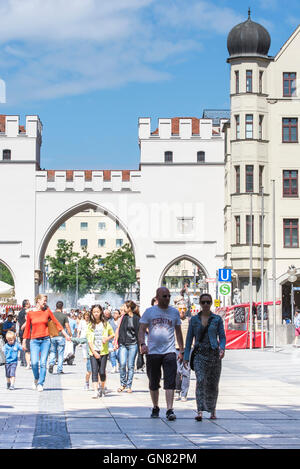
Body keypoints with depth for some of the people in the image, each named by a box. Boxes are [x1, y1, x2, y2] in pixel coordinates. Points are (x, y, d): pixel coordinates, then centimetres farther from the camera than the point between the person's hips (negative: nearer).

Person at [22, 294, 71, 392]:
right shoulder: (30, 313, 4)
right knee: (34, 362, -13)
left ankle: (40, 383, 4)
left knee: (43, 363, -6)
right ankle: (36, 379, 15)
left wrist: (65, 334, 5)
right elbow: (27, 328, 9)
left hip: (45, 340, 1)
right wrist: (24, 342, 9)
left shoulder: (47, 311, 5)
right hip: (34, 340, -1)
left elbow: (56, 322, 8)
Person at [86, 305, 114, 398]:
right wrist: (94, 352, -9)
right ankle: (95, 391, -13)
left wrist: (107, 338, -6)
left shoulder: (105, 324, 6)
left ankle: (102, 388, 22)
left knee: (102, 371, -3)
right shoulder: (90, 325, 5)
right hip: (93, 352, 0)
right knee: (94, 371, -9)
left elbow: (112, 334, 16)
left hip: (103, 351, 0)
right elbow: (89, 340, 1)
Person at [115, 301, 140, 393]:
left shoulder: (137, 318, 1)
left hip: (133, 344, -2)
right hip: (123, 344, 2)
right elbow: (118, 329, 11)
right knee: (122, 364, -10)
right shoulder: (124, 317, 7)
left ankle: (129, 386, 9)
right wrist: (116, 342, 6)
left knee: (130, 365, 1)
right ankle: (123, 384, 6)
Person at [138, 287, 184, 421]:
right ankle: (155, 408, 25)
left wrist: (181, 350, 13)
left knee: (170, 382, -11)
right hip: (152, 352, 0)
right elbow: (142, 330, 2)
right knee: (154, 383, 9)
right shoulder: (149, 312, 5)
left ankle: (169, 410, -14)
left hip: (169, 352, 0)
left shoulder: (174, 312, 10)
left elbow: (178, 332, 17)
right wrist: (142, 344, -16)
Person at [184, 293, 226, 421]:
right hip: (200, 354, -1)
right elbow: (189, 338, 9)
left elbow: (222, 337, 4)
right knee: (200, 381, -18)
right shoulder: (194, 319, 8)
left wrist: (222, 348, -16)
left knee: (213, 384, 7)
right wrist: (186, 357, 4)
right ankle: (200, 412, -26)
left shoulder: (217, 319, 6)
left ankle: (212, 410, 25)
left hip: (214, 353, 1)